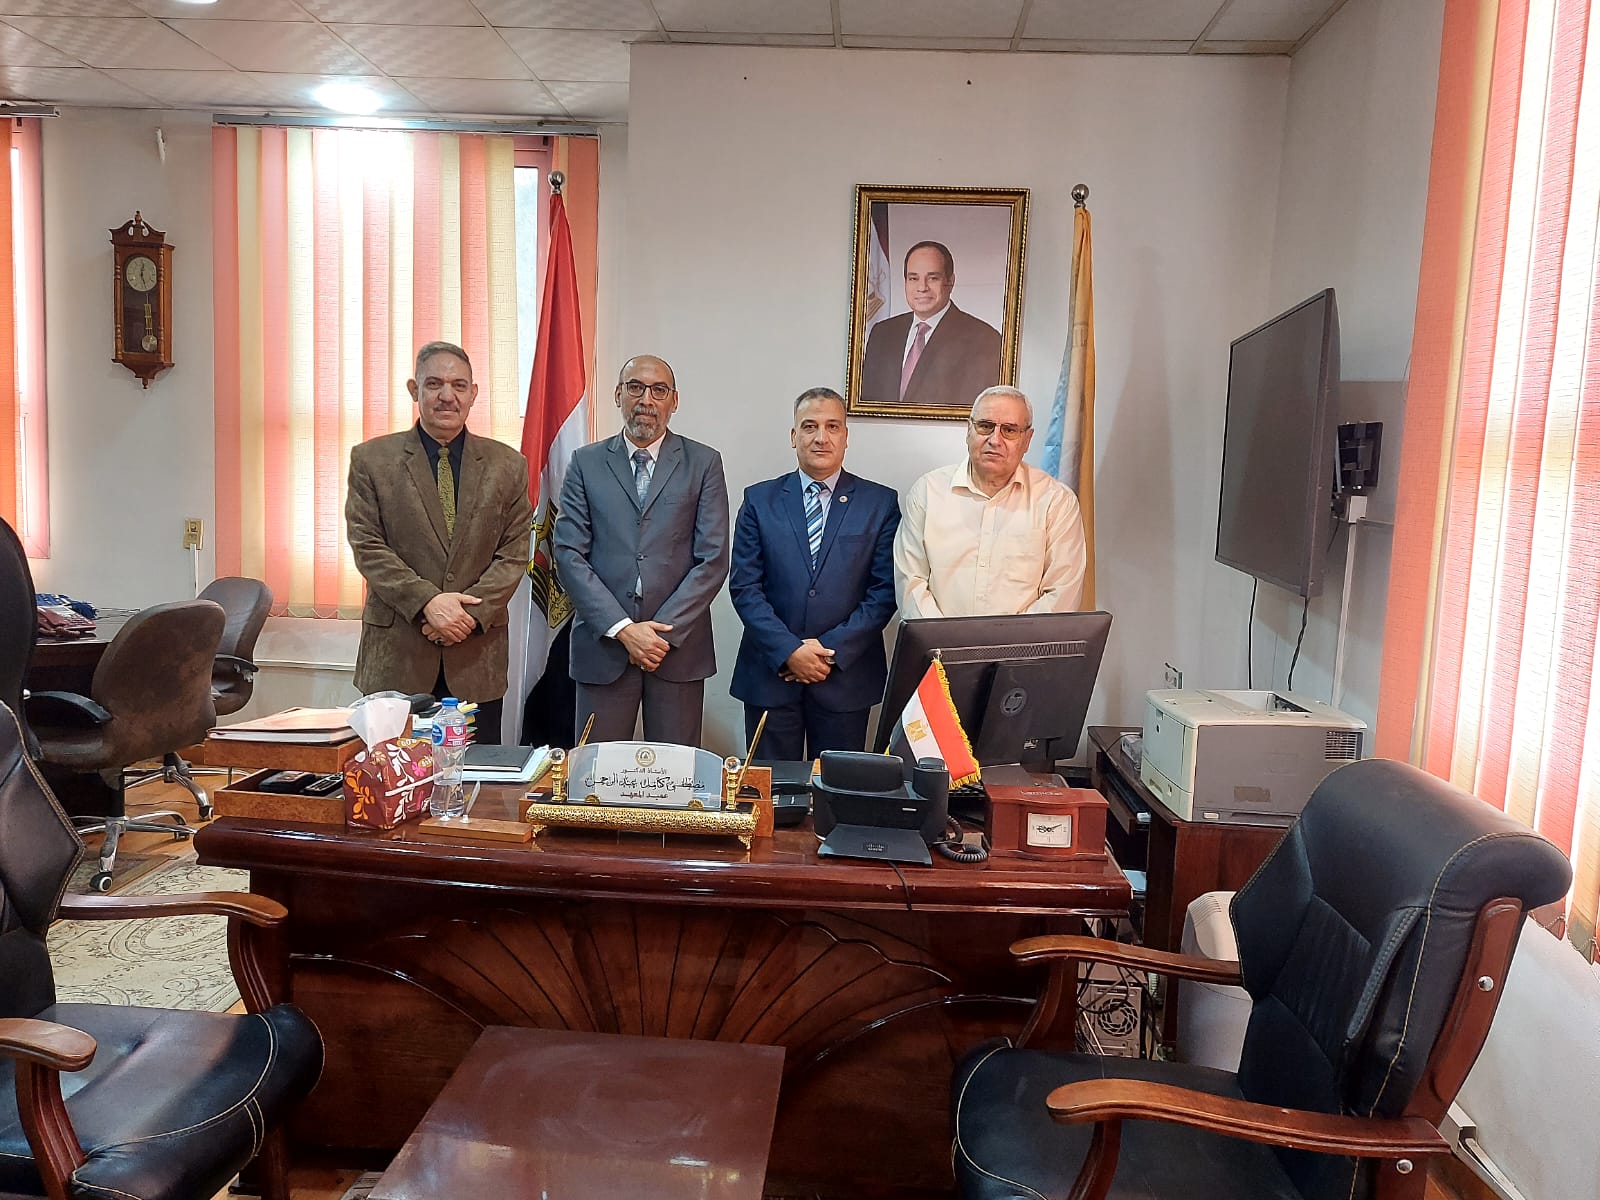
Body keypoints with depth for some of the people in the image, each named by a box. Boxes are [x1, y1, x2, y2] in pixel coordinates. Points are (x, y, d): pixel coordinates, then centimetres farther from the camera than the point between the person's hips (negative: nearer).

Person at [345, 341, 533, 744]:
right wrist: (427, 601, -15)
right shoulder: (372, 459, 4)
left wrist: (471, 612, -11)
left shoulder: (507, 465, 7)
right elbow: (367, 547, -3)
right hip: (396, 653, -1)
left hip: (478, 654, 1)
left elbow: (514, 554, 3)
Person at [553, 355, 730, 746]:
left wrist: (665, 630, -10)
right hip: (602, 646, 1)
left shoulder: (703, 463, 5)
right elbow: (569, 555, -1)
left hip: (678, 647, 0)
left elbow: (713, 559, -2)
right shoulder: (586, 463, 7)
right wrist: (622, 628, -11)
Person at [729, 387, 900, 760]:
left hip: (845, 677, 0)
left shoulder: (881, 503, 3)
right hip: (770, 674, 0)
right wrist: (789, 651, -12)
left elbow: (884, 591, -2)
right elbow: (744, 586, -1)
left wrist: (831, 649, -11)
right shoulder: (760, 500, 5)